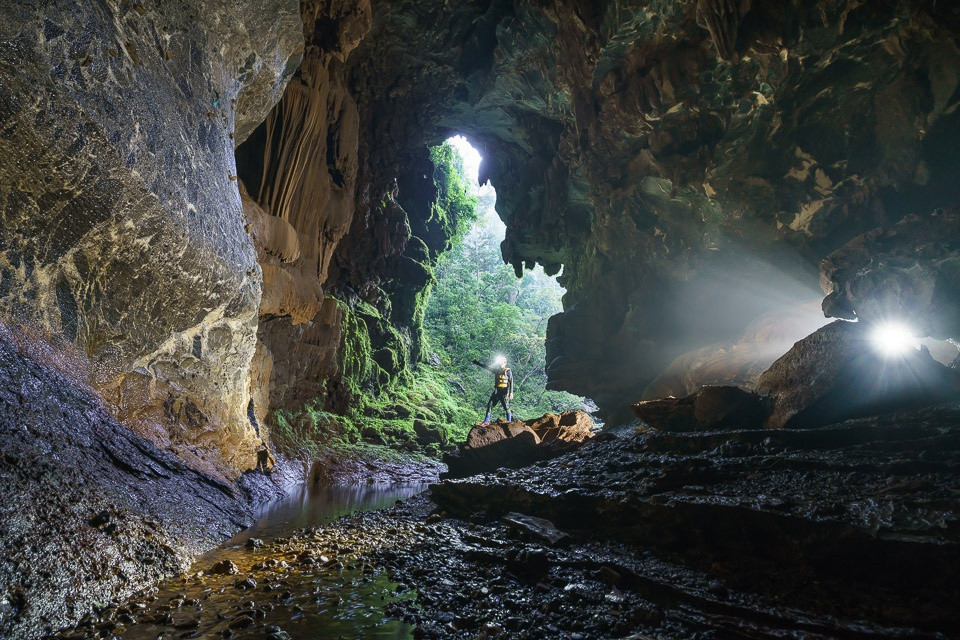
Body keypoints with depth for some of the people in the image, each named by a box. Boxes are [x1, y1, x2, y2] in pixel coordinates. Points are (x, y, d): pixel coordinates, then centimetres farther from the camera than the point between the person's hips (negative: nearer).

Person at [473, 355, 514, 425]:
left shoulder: (508, 372, 0)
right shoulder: (496, 370, 14)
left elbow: (511, 382, -6)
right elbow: (486, 367, 19)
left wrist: (511, 392, -16)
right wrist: (477, 363, 19)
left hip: (504, 392, -5)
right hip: (496, 392, 6)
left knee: (506, 407, -6)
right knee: (489, 405, -1)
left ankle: (510, 421, 3)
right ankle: (486, 421, 2)